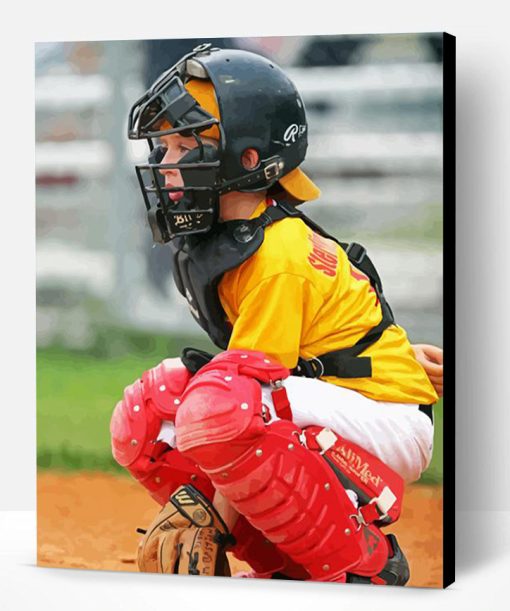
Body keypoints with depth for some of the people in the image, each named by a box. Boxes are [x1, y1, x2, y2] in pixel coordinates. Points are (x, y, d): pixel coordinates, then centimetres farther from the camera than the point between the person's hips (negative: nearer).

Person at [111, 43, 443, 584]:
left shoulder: (278, 255, -20)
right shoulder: (216, 240, 8)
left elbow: (251, 385, -22)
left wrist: (213, 521, -22)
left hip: (384, 426, -10)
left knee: (215, 411, -34)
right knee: (142, 422, 2)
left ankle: (360, 564, -15)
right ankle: (290, 567, 6)